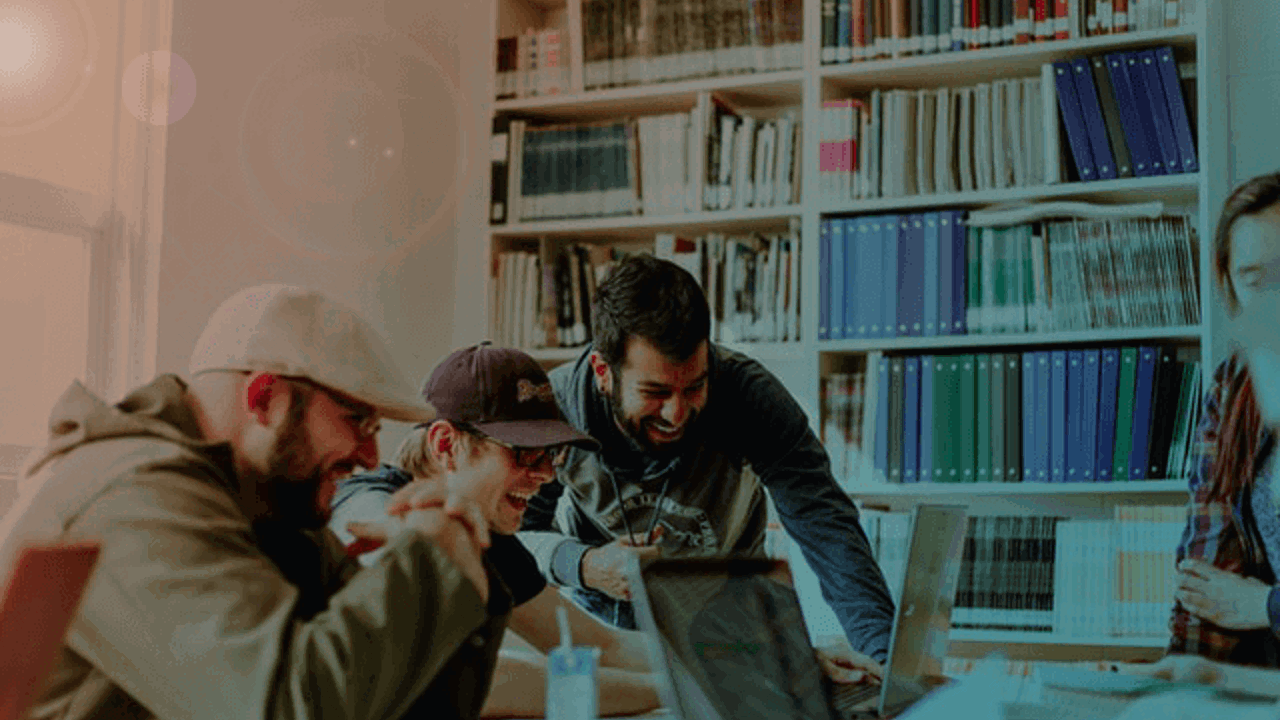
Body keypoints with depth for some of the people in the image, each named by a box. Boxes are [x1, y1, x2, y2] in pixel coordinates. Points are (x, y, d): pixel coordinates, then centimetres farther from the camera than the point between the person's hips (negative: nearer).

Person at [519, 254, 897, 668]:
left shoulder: (749, 396, -27)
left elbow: (825, 524, -31)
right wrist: (583, 566, -33)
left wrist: (882, 650, -44)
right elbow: (513, 534, -11)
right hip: (594, 617, 0)